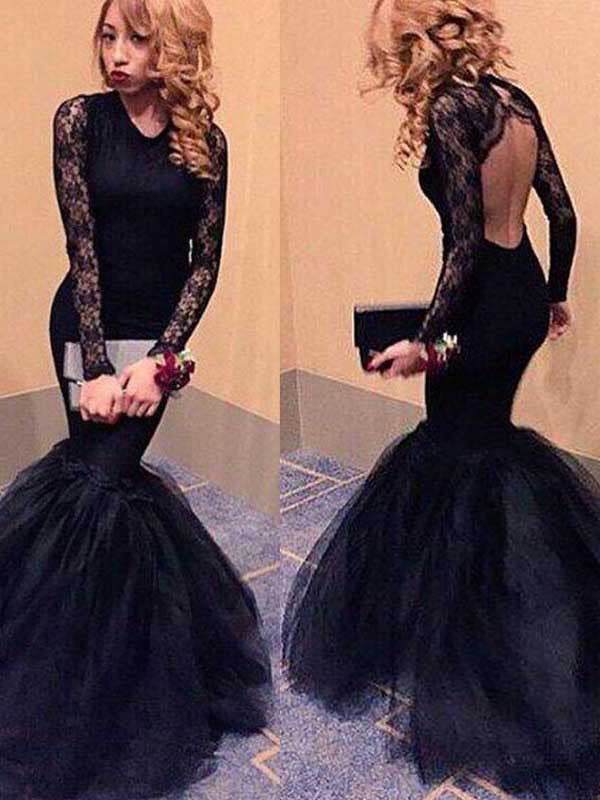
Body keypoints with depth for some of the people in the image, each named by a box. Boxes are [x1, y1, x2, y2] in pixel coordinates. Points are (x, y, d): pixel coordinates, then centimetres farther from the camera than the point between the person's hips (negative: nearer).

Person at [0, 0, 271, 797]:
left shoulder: (204, 140, -1)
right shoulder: (80, 118, -3)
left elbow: (206, 260, -1)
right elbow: (82, 246, -9)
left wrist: (159, 360, -12)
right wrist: (98, 367, -15)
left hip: (161, 329, 0)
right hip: (86, 324, 1)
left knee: (96, 480, -10)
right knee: (107, 477, 5)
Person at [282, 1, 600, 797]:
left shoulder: (450, 108, -16)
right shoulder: (518, 98, 7)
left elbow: (466, 243, -20)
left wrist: (426, 341, -17)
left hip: (486, 305, -8)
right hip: (528, 299, 8)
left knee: (454, 460, 8)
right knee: (491, 437, 23)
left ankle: (461, 646, 24)